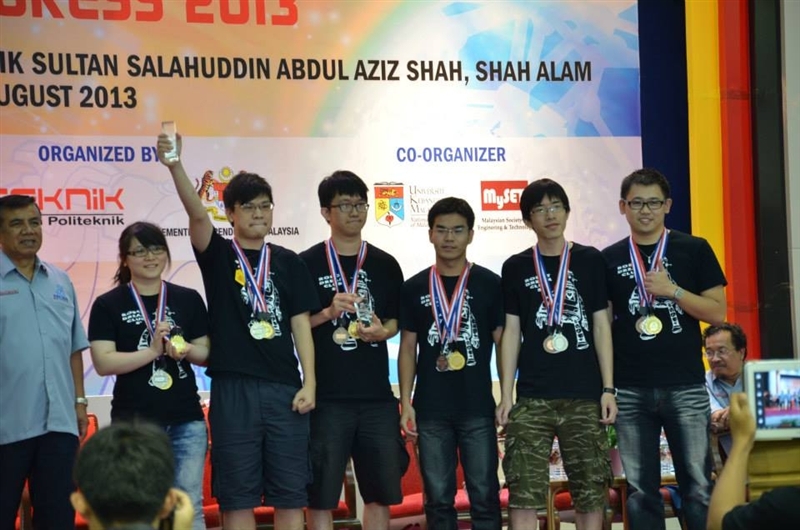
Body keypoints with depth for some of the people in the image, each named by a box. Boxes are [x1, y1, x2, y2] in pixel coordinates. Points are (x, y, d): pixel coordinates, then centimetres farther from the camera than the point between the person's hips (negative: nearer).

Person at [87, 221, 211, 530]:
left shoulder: (188, 299, 8)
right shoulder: (108, 304, -1)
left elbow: (206, 353, 11)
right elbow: (103, 363, -9)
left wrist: (186, 350, -11)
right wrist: (153, 351, -19)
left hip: (187, 420, 2)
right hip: (134, 423, -2)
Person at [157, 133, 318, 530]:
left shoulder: (288, 262, 10)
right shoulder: (218, 256, 4)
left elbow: (301, 324, 7)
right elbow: (197, 214, -15)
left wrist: (309, 382, -2)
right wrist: (175, 166, -33)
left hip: (284, 387, 2)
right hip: (233, 388, -2)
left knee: (290, 491, 5)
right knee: (237, 494, 2)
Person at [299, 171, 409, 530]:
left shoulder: (385, 265, 10)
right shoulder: (307, 264, 0)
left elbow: (396, 320, 16)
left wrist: (382, 331, -6)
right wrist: (328, 313, -16)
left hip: (377, 397, 4)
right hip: (326, 397, -4)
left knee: (380, 491, 9)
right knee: (321, 494, 0)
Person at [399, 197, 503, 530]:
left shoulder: (490, 284, 3)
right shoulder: (414, 288, 7)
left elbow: (503, 343, 4)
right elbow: (408, 348, 8)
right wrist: (406, 403, 0)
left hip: (478, 408, -1)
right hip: (430, 410, 1)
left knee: (484, 496, 1)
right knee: (438, 499, 6)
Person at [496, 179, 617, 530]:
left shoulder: (590, 261, 6)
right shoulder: (516, 267, 8)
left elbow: (601, 326, 5)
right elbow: (511, 332, 7)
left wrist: (608, 388, -1)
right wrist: (505, 395, 1)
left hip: (584, 395, 0)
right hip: (532, 397, 0)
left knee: (591, 490, 3)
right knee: (524, 492, -5)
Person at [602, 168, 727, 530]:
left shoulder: (694, 250, 4)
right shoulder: (609, 260, 8)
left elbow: (717, 313, 0)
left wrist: (672, 290, -13)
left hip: (685, 387, -1)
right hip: (630, 391, 1)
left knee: (698, 486, -2)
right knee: (640, 489, 6)